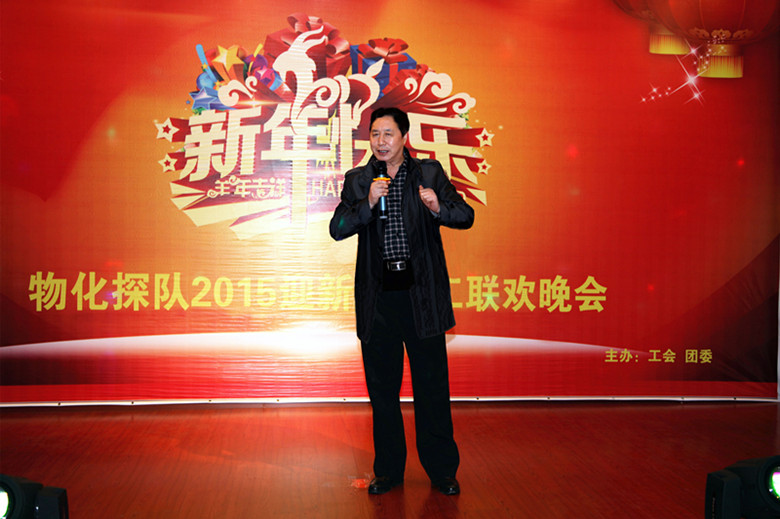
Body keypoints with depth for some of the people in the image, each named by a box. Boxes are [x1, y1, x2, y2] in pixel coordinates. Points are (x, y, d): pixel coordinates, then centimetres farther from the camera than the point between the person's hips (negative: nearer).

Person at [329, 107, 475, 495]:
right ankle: (388, 470, 22)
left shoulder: (429, 174, 6)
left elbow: (466, 216, 2)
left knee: (432, 384, 2)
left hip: (422, 292, -1)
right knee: (382, 387, 8)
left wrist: (439, 207, -18)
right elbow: (337, 229, -1)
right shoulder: (358, 180, 8)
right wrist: (367, 204, -17)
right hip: (378, 294, 2)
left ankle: (442, 470, 17)